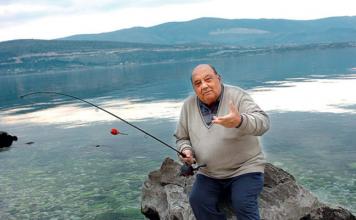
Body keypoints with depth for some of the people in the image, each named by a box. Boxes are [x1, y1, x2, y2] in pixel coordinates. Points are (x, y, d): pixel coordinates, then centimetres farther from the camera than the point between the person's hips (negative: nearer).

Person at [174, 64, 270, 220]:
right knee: (198, 201, -16)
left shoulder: (237, 96, -11)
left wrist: (240, 121, -47)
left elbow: (263, 122, -26)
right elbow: (182, 138, 14)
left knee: (243, 204, -25)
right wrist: (186, 150, -10)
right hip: (209, 174, 4)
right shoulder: (188, 105, 2)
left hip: (244, 169, -4)